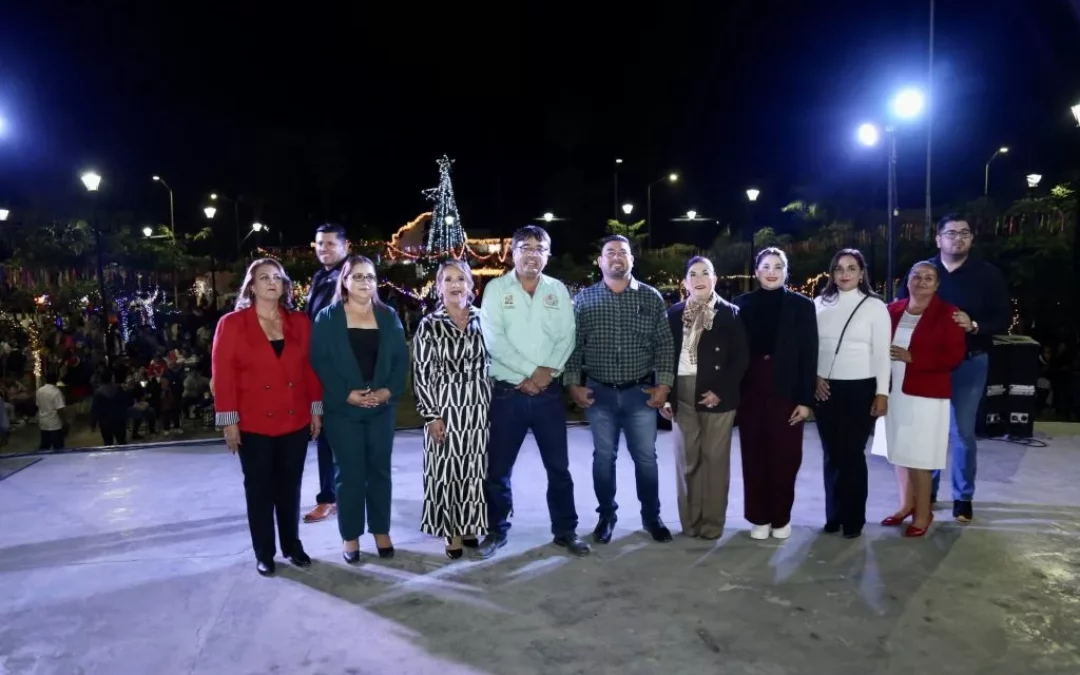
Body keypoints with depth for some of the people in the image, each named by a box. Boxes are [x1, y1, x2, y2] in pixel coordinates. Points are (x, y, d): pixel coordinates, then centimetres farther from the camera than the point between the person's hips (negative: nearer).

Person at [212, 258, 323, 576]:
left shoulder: (299, 322, 5)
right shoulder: (232, 323, -4)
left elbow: (310, 368, 7)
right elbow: (223, 374, -6)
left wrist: (316, 409, 6)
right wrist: (228, 420, -9)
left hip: (295, 421, 3)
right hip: (253, 424, -2)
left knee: (290, 488, 13)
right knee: (259, 490, 9)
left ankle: (292, 545, 28)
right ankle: (264, 553, 22)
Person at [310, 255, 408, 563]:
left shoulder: (389, 317, 7)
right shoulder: (327, 318, 0)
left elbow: (401, 358, 3)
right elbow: (320, 362, -6)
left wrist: (389, 391, -11)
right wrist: (346, 394, -16)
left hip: (382, 408, 2)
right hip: (343, 409, -2)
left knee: (380, 469, 10)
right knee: (349, 473, 3)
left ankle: (381, 531, 23)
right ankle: (350, 536, 17)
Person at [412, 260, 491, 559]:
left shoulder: (482, 320, 5)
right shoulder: (429, 325, -4)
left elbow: (491, 364, 10)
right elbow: (421, 374, -5)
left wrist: (494, 404, 7)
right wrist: (431, 415, -10)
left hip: (479, 408, 3)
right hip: (445, 408, -2)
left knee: (475, 471, 10)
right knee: (447, 471, 4)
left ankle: (470, 526, 26)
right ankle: (452, 531, 18)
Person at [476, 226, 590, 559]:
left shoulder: (558, 290, 8)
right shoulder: (496, 288, 0)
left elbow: (567, 337, 2)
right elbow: (494, 339, -10)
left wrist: (547, 370, -13)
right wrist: (529, 372, -14)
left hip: (549, 391, 2)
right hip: (507, 392, -2)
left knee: (559, 466, 9)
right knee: (498, 467, 7)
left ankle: (565, 530, 24)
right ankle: (497, 531, 24)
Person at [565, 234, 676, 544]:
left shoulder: (651, 297, 2)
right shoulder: (584, 298, 2)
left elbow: (665, 345, 2)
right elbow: (573, 345, 2)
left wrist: (663, 384, -4)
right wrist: (574, 384, -4)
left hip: (640, 392, 0)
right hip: (599, 393, 0)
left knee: (646, 457, 7)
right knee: (603, 457, 10)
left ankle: (651, 516, 26)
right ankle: (606, 515, 27)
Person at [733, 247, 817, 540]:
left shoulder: (801, 305, 1)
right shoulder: (742, 304, 4)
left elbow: (809, 354, -1)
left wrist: (806, 399, -6)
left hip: (786, 391, -1)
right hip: (750, 391, 1)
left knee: (785, 457, 5)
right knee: (754, 457, 8)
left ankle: (781, 517, 22)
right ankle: (759, 517, 21)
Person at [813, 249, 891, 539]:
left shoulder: (875, 306, -2)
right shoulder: (820, 304, 6)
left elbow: (882, 353, -3)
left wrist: (882, 393, -7)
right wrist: (813, 377, -4)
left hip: (859, 389, -3)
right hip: (825, 389, 3)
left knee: (852, 454, 0)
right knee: (831, 454, 9)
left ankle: (853, 518, 15)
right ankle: (833, 514, 21)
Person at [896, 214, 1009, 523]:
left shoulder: (988, 274, -1)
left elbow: (1003, 321, -1)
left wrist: (974, 326, -20)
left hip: (970, 363, -1)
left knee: (963, 432, 5)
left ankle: (963, 497, 19)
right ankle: (926, 489, 26)